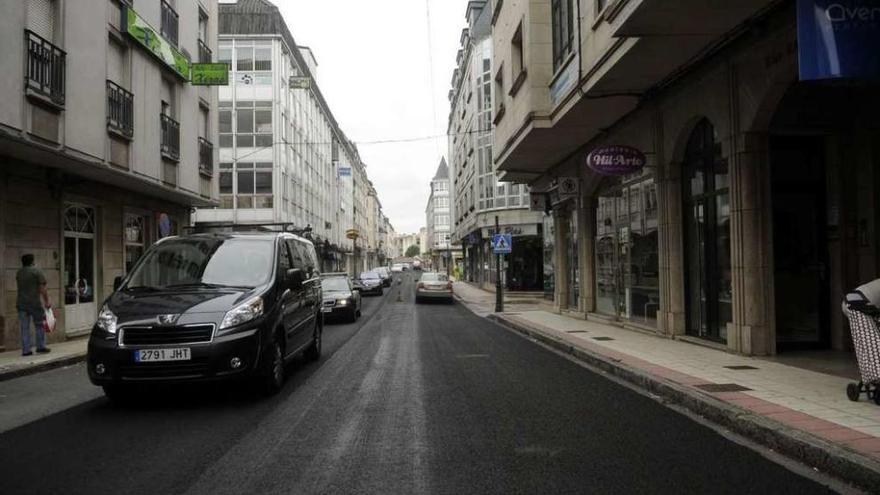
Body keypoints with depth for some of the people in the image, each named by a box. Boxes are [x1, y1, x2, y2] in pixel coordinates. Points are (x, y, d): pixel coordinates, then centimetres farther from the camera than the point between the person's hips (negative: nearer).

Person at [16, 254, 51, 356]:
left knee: (25, 327, 6)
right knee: (39, 325, 7)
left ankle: (25, 350, 6)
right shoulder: (37, 271, -5)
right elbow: (42, 289, -10)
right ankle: (41, 347, 7)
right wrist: (46, 302, -6)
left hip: (21, 304, 5)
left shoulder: (19, 272, 11)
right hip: (34, 303, -5)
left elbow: (20, 287, 18)